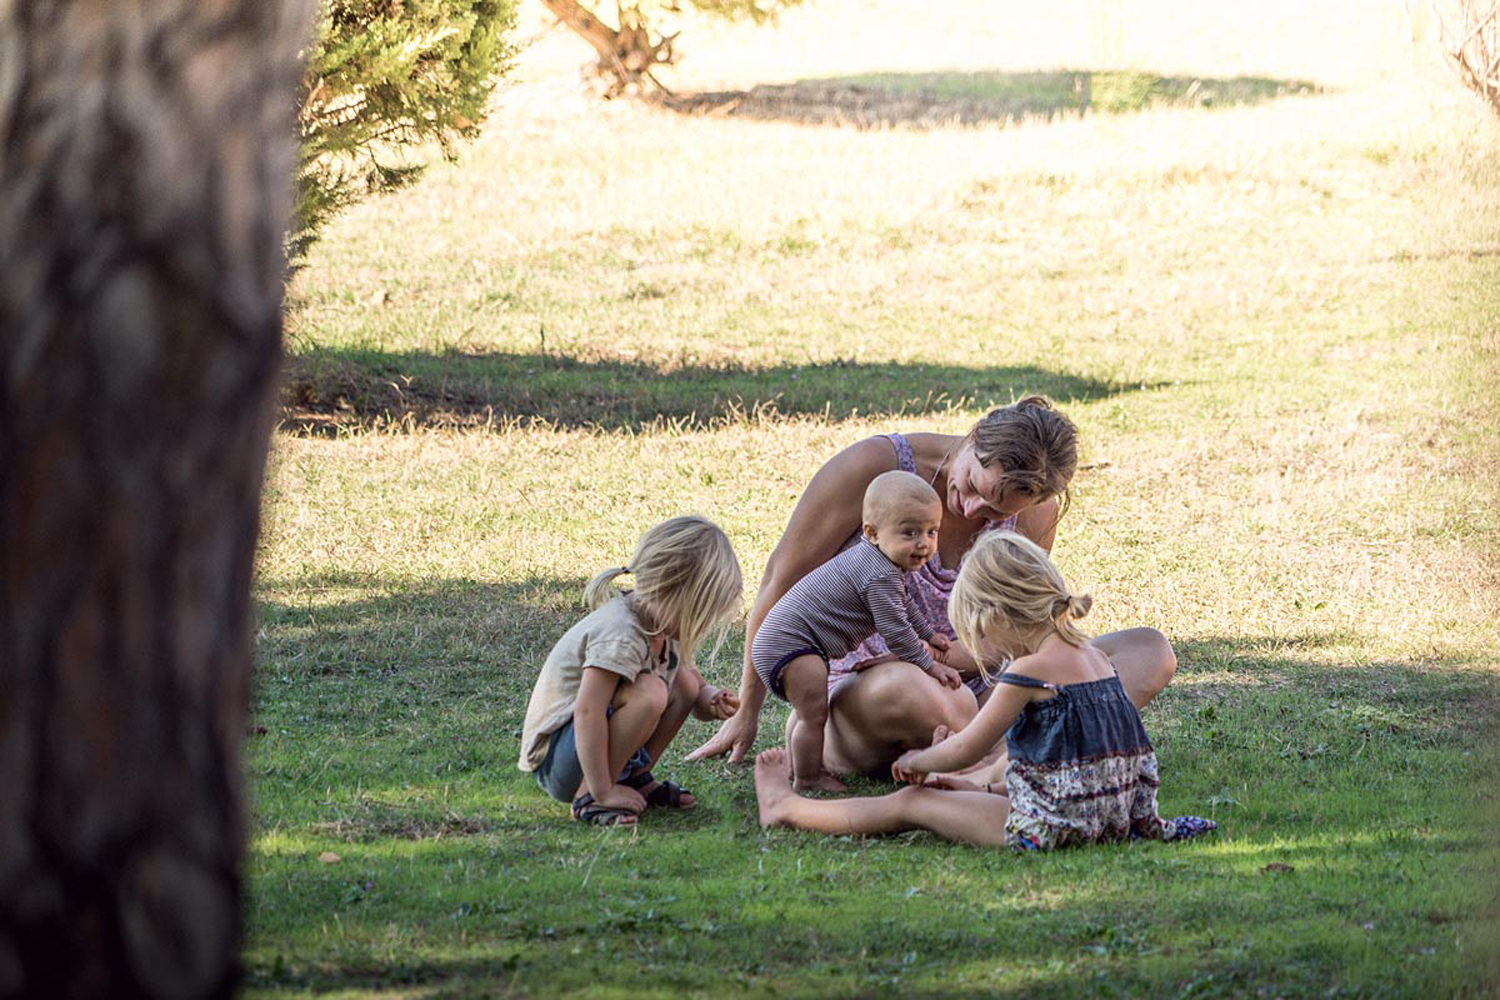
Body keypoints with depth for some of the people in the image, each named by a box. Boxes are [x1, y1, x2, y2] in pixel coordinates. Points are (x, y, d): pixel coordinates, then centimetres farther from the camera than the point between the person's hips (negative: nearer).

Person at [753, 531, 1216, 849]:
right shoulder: (1094, 658, 12)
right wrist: (984, 789, 25)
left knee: (909, 804, 5)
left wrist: (918, 761, 14)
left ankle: (786, 809, 18)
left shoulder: (1031, 670, -16)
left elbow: (966, 749, -7)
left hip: (1052, 824, -9)